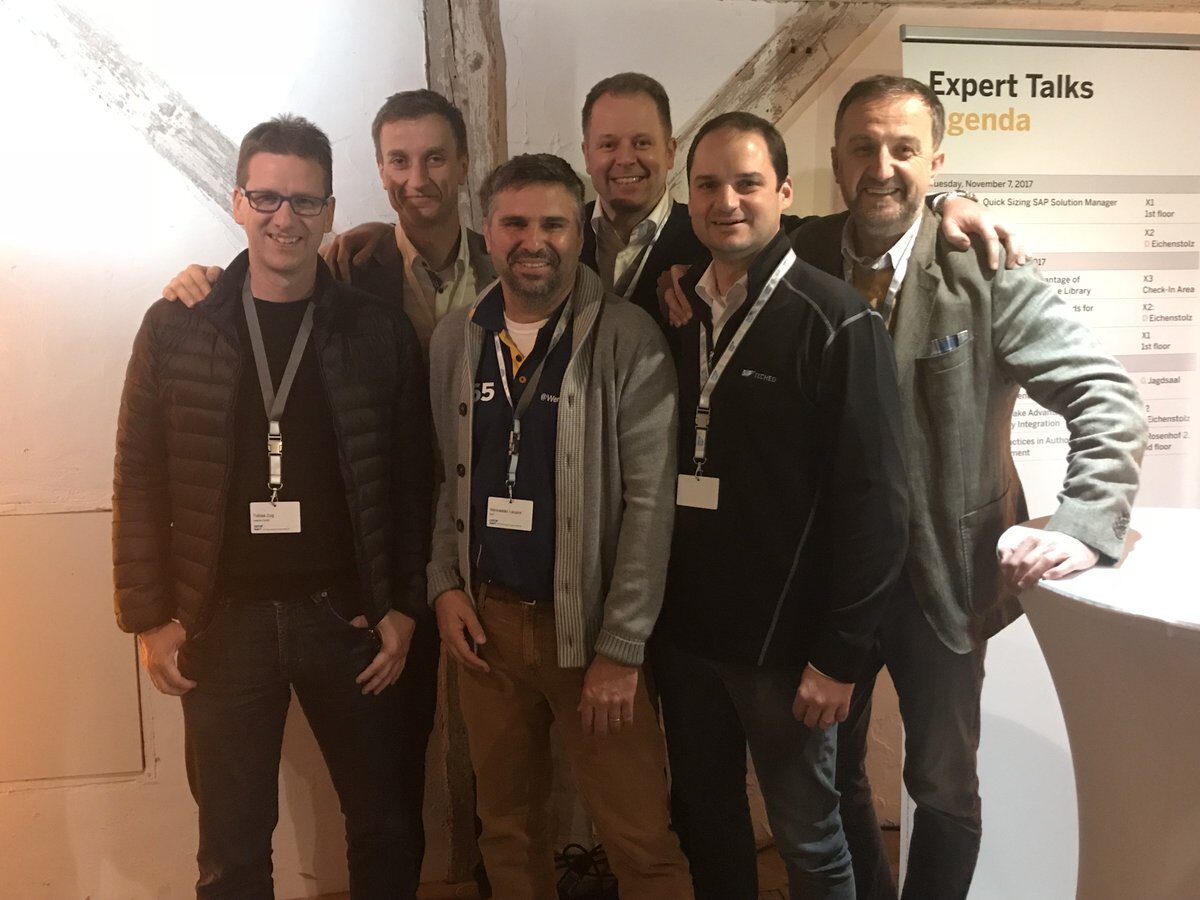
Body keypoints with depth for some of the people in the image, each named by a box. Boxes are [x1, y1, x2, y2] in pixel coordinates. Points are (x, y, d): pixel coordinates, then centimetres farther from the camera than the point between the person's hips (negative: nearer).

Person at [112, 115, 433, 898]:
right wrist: (149, 617, -3)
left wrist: (403, 606, -3)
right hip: (223, 621, 0)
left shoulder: (380, 331, -1)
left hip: (344, 614, 1)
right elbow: (140, 479, 0)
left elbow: (411, 479, 0)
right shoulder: (177, 327, -1)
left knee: (387, 826, 13)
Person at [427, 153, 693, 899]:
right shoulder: (454, 340, 4)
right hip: (486, 617, 4)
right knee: (508, 825, 17)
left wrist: (620, 647, -14)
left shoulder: (628, 340, -11)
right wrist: (445, 584, 1)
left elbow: (649, 500, -13)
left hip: (589, 624, -4)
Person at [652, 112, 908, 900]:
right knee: (704, 824, 20)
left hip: (782, 640, -5)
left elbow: (874, 499, -14)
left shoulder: (837, 322, -11)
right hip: (682, 629, 5)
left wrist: (839, 655, -15)